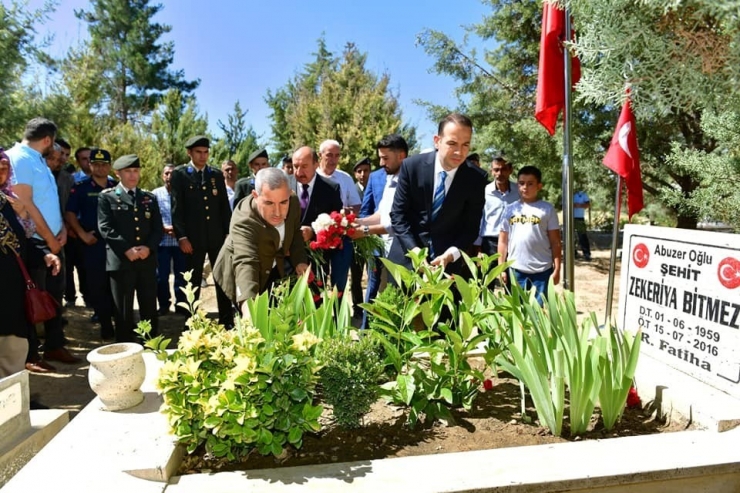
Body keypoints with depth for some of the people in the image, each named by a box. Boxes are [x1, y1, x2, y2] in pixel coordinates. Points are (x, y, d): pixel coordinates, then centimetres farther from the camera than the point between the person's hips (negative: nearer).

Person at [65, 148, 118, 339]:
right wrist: (81, 233, -9)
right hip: (93, 244, -1)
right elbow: (69, 213, 1)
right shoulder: (80, 188, 3)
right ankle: (106, 326, 12)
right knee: (97, 286, 2)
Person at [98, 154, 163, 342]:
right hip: (120, 261, -3)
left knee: (149, 308, 8)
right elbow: (105, 228, -6)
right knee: (123, 310, 4)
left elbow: (158, 228, 9)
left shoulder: (150, 198, 16)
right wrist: (127, 250, -16)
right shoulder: (107, 197, 5)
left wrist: (148, 247, -9)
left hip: (147, 261, 3)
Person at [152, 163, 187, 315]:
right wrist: (164, 228, -13)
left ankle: (181, 304, 18)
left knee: (181, 275, 6)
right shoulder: (156, 194, 5)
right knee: (161, 276, 4)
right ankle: (163, 305, 18)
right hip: (162, 241, 0)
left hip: (180, 241, 0)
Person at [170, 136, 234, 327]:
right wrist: (182, 237, -11)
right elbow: (177, 208, -4)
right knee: (193, 282, 5)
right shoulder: (179, 174, 1)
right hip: (193, 237, -3)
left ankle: (227, 321, 16)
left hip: (218, 236, 3)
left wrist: (228, 232, 3)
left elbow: (225, 206, 10)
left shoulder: (217, 175, 11)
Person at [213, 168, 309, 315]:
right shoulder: (243, 222, -39)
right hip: (245, 276, -5)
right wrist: (248, 303, -70)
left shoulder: (294, 203, -20)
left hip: (274, 270, 5)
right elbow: (245, 262, -54)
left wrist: (299, 260, -14)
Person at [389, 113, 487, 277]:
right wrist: (414, 251, -18)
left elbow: (471, 227, -4)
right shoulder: (412, 166, -9)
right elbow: (398, 213, -6)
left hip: (449, 263, 0)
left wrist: (450, 255, -20)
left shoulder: (476, 178, -8)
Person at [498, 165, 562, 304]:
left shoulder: (547, 209, 0)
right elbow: (503, 240, 9)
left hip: (542, 270, -2)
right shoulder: (510, 209, 6)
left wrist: (557, 269, -4)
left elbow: (555, 242, 0)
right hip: (516, 269, 3)